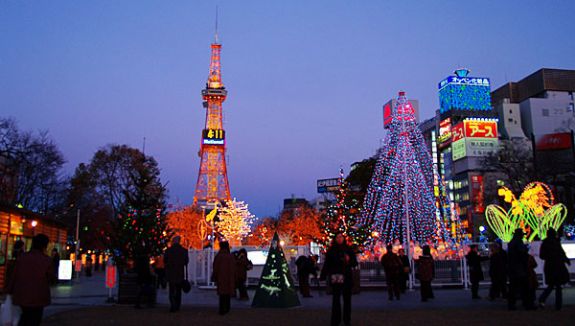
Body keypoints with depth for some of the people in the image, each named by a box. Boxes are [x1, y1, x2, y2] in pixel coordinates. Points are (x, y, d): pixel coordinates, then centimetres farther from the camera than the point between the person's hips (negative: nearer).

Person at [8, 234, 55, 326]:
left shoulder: (22, 257, -2)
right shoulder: (46, 260, -13)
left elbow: (14, 276, 2)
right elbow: (51, 277, -5)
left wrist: (11, 290, 14)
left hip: (22, 295, 4)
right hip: (38, 297, -4)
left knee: (26, 315, 26)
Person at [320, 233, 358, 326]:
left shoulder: (348, 249, 7)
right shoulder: (331, 250, 4)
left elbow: (355, 263, 9)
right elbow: (327, 264, 0)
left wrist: (349, 261, -12)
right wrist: (323, 276, -7)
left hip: (347, 277, 2)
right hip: (335, 277, -1)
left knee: (347, 298, 5)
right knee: (336, 298, -3)